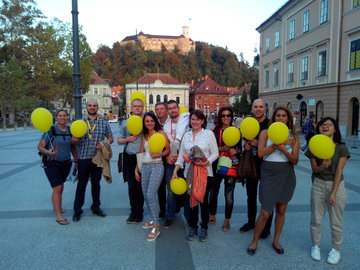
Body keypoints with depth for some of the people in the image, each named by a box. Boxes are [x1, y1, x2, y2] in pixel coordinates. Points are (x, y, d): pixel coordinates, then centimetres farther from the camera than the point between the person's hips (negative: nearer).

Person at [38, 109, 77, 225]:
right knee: (57, 188, -9)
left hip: (66, 163, 5)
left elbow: (72, 147, 14)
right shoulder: (51, 130, -11)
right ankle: (58, 215, 0)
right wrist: (48, 152, -30)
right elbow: (40, 146, -11)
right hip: (52, 163, -5)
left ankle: (57, 206, 40)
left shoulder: (70, 130, 4)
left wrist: (76, 161, 12)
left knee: (60, 186, 18)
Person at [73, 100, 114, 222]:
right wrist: (75, 139, -19)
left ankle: (96, 207, 28)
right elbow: (74, 141, 5)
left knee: (96, 184, 13)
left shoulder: (104, 123, 5)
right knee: (81, 185, 6)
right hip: (83, 158, -1)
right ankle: (77, 210, 18)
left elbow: (110, 138, 8)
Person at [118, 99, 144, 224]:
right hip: (129, 157, 3)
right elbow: (119, 140, 14)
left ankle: (140, 212, 20)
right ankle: (133, 211, 25)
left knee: (140, 186, 3)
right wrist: (127, 139, -3)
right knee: (131, 187, 11)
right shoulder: (125, 122, 10)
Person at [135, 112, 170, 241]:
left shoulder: (161, 133, -1)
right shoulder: (144, 136, 15)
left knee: (151, 195, -14)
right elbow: (141, 153, 16)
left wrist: (158, 154, -17)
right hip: (145, 166, 6)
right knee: (146, 195, 10)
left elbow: (168, 150, 0)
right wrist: (136, 169, 14)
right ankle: (154, 219, 27)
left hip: (157, 166, -6)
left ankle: (156, 226, -5)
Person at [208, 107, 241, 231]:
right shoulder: (215, 130, 2)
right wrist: (222, 148, -16)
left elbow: (240, 148, 7)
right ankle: (212, 216, 33)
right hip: (217, 165, 1)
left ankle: (227, 220, 23)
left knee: (229, 194, 4)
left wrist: (235, 151, -14)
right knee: (213, 192, 12)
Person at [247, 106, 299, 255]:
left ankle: (276, 241, 33)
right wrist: (277, 143, -18)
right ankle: (254, 241, 19)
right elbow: (261, 153, -15)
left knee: (281, 211, 14)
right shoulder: (266, 133, -1)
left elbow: (295, 160, -1)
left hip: (287, 175, 3)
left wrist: (284, 149, -17)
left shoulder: (293, 136, 5)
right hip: (269, 174, -3)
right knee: (265, 213, -3)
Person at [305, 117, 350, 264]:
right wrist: (323, 166, -25)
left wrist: (333, 193, -12)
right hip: (318, 185, 2)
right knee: (316, 219, 9)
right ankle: (315, 246, 28)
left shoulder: (341, 148, -8)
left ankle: (336, 249, 26)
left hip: (336, 185, -1)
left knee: (336, 222, 6)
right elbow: (314, 169, -1)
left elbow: (339, 172, -10)